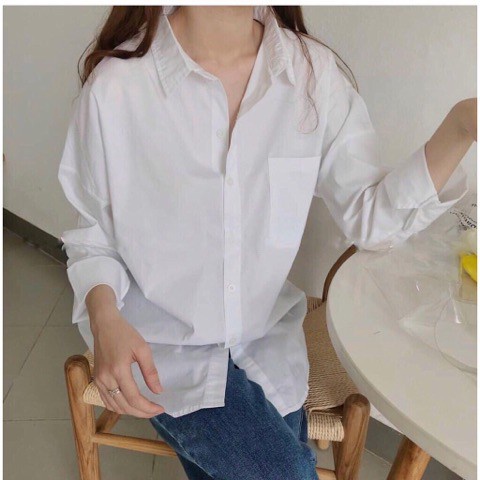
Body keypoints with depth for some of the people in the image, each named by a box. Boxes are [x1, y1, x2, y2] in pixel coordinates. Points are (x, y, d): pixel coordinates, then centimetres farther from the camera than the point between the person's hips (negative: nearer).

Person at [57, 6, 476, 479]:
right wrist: (105, 318, -22)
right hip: (160, 340, -3)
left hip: (266, 332, 4)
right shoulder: (115, 85, -15)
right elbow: (92, 235, -4)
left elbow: (369, 217, -7)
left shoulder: (314, 71, -6)